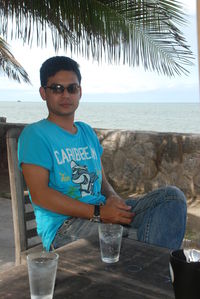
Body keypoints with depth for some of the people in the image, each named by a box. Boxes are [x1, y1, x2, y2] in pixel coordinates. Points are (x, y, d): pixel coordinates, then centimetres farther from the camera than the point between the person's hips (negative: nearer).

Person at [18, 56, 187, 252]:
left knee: (173, 195, -10)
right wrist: (98, 213, -17)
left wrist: (112, 197, -3)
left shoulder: (87, 132, 22)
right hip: (62, 227, -7)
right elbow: (39, 195, -13)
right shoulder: (35, 134, -2)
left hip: (103, 213, 8)